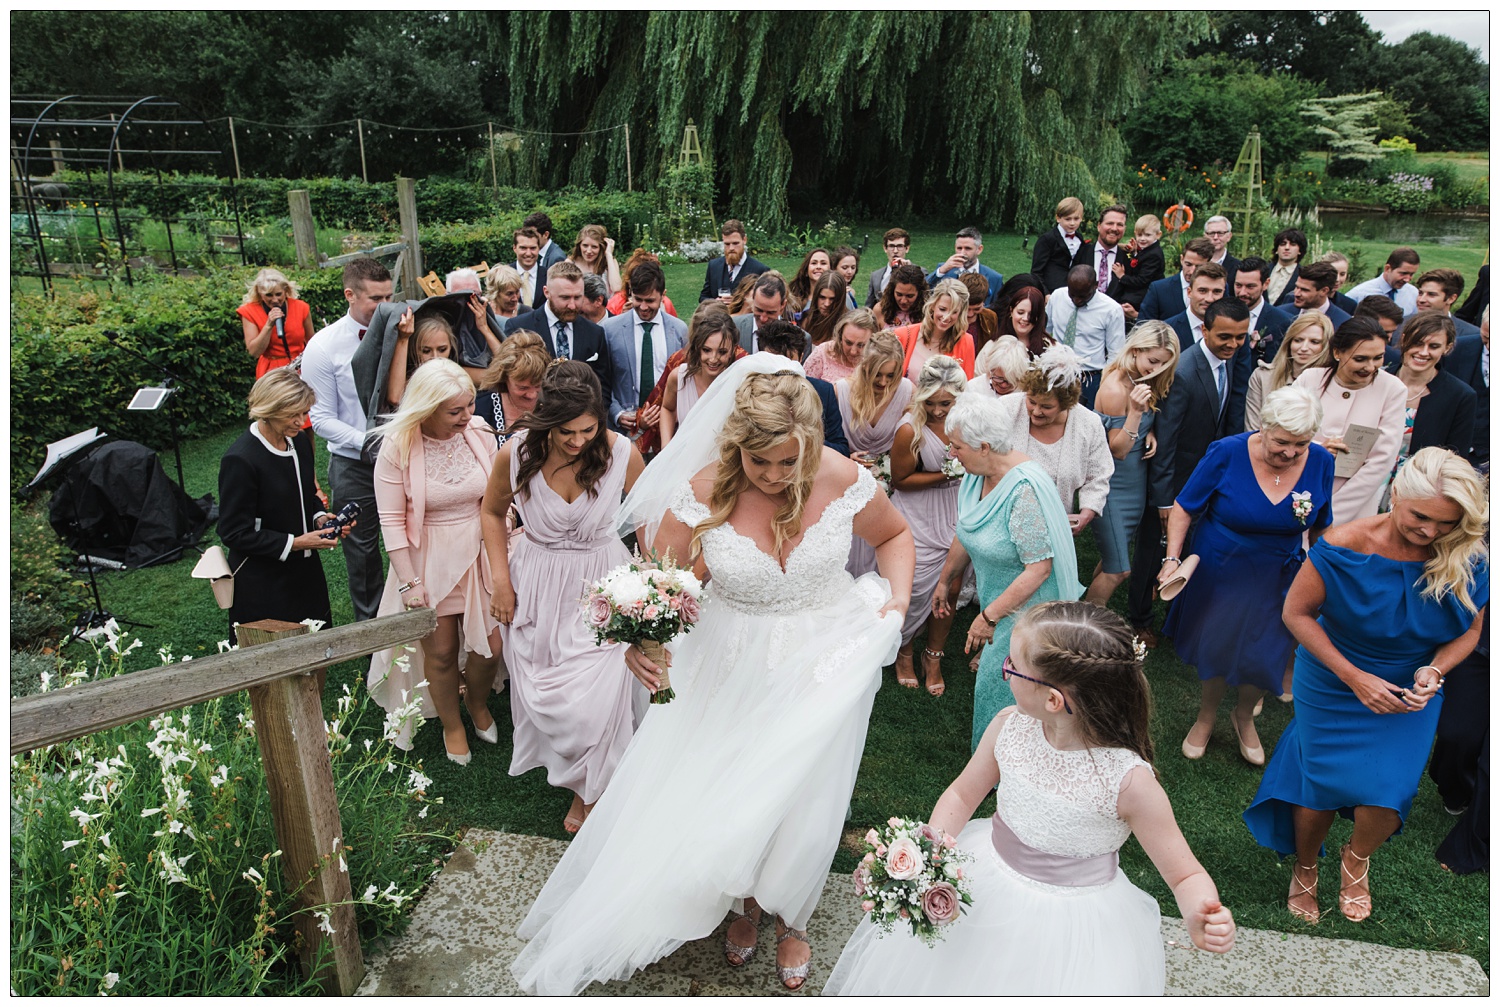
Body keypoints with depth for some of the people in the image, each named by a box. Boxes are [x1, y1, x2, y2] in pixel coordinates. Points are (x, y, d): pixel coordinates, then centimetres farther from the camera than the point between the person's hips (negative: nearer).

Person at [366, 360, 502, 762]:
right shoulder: (398, 447, -16)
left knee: (490, 646, 6)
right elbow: (392, 521, -12)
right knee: (440, 650, 10)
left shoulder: (479, 432, -8)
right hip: (429, 560, -2)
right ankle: (451, 724, 39)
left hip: (480, 552, 2)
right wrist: (409, 582, -12)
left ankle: (477, 702, 41)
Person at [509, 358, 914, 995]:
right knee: (728, 794, 18)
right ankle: (746, 902, 53)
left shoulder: (843, 481, -18)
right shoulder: (703, 496, -21)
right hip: (733, 667, 1)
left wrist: (899, 596, -14)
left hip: (824, 663, 0)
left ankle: (791, 919, 47)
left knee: (802, 802, 14)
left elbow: (894, 535, 3)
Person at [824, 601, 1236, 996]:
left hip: (1073, 924, -3)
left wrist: (1202, 919, -38)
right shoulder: (1010, 726, -15)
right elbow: (962, 795, 1)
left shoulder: (1129, 780, -27)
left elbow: (1185, 875, -16)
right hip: (984, 888, 4)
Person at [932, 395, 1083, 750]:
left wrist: (989, 615, -25)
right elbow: (965, 534, 12)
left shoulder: (1025, 490, -31)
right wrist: (945, 580, 21)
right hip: (997, 600, 7)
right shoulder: (978, 474, -4)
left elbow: (1038, 569, -30)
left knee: (1002, 687, 4)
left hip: (1028, 609, -7)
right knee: (992, 677, 18)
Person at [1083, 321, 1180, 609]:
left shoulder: (1144, 382, 0)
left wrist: (1150, 433, -6)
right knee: (1119, 569, -5)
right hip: (1114, 481, -8)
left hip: (1137, 477, 8)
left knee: (1112, 557, 18)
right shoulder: (1115, 388, -24)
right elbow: (1118, 450, -21)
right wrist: (1136, 412, -33)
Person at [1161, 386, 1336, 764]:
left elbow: (1321, 527, 4)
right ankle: (1206, 717, 42)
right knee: (1217, 651, 12)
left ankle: (1244, 716, 42)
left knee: (1264, 658, 8)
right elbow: (1184, 508, -11)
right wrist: (1172, 558, -20)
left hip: (1277, 580, 2)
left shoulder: (1320, 463, -11)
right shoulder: (1228, 453, -19)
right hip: (1219, 573, -2)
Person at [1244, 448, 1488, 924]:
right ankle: (1305, 869, 39)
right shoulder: (1346, 545, -24)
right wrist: (1354, 678, -20)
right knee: (1321, 787, 7)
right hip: (1332, 688, -2)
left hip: (1410, 695, 2)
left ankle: (1356, 858, 32)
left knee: (1386, 796, -6)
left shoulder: (1468, 562, -16)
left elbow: (1468, 632, 0)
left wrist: (1433, 672, -20)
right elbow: (1297, 613, -16)